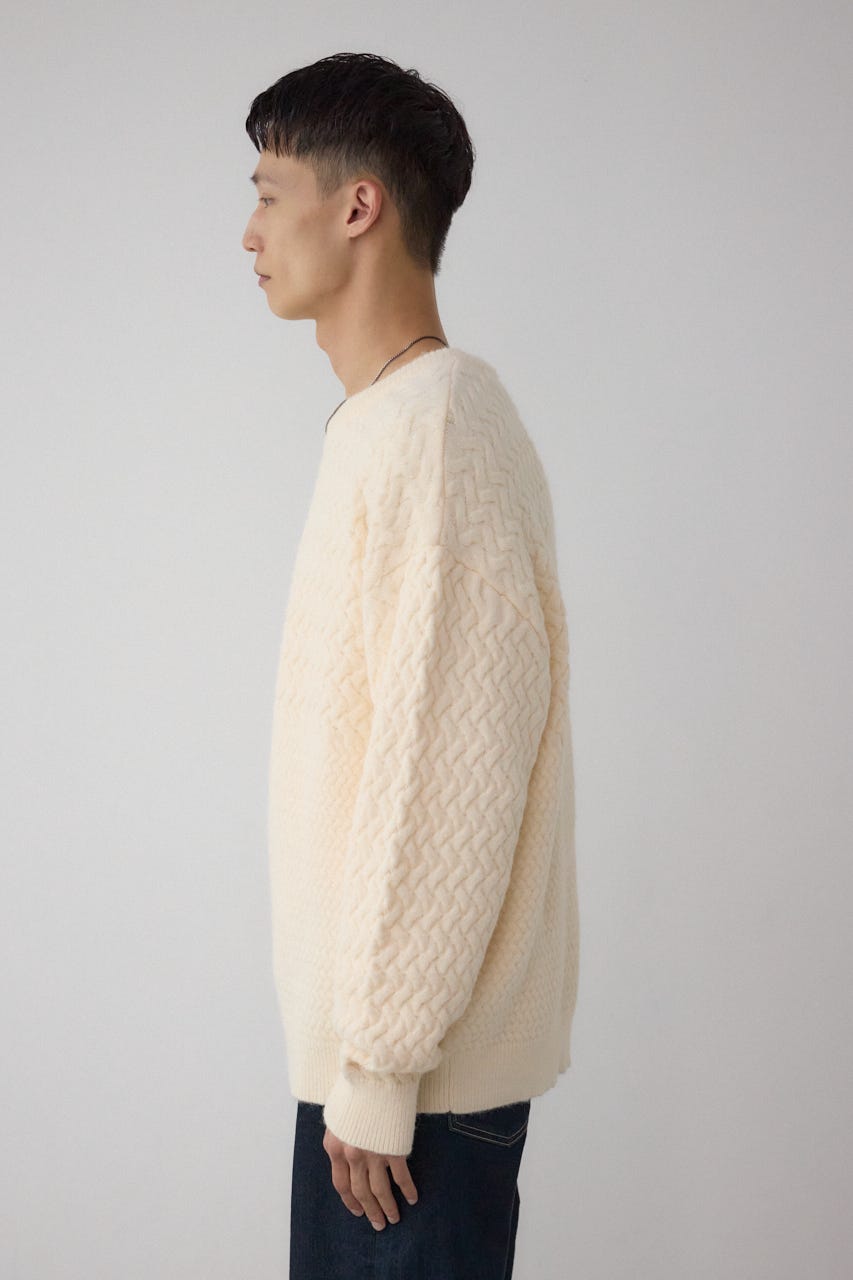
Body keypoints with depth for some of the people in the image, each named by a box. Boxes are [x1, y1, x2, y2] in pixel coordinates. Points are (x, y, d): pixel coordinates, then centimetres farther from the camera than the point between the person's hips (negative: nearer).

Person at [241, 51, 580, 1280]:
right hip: (378, 1025, 9)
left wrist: (377, 1062, -19)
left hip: (423, 1056, -9)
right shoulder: (390, 419, 12)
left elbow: (449, 777, -24)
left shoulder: (435, 430, -20)